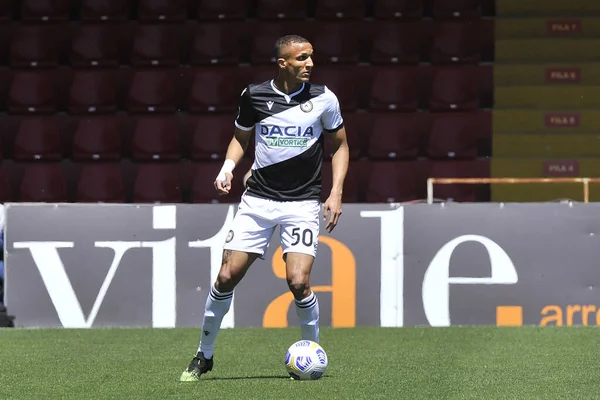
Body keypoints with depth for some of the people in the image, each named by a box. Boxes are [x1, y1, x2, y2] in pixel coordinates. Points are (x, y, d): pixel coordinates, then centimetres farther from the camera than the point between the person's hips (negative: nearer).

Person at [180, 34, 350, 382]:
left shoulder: (323, 98, -3)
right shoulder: (254, 96, -1)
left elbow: (341, 145, 9)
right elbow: (241, 137, 16)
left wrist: (336, 193, -2)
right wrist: (228, 168, -3)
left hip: (303, 203, -2)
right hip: (258, 199, 2)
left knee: (298, 282, -17)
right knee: (227, 276, -3)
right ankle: (204, 356, 15)